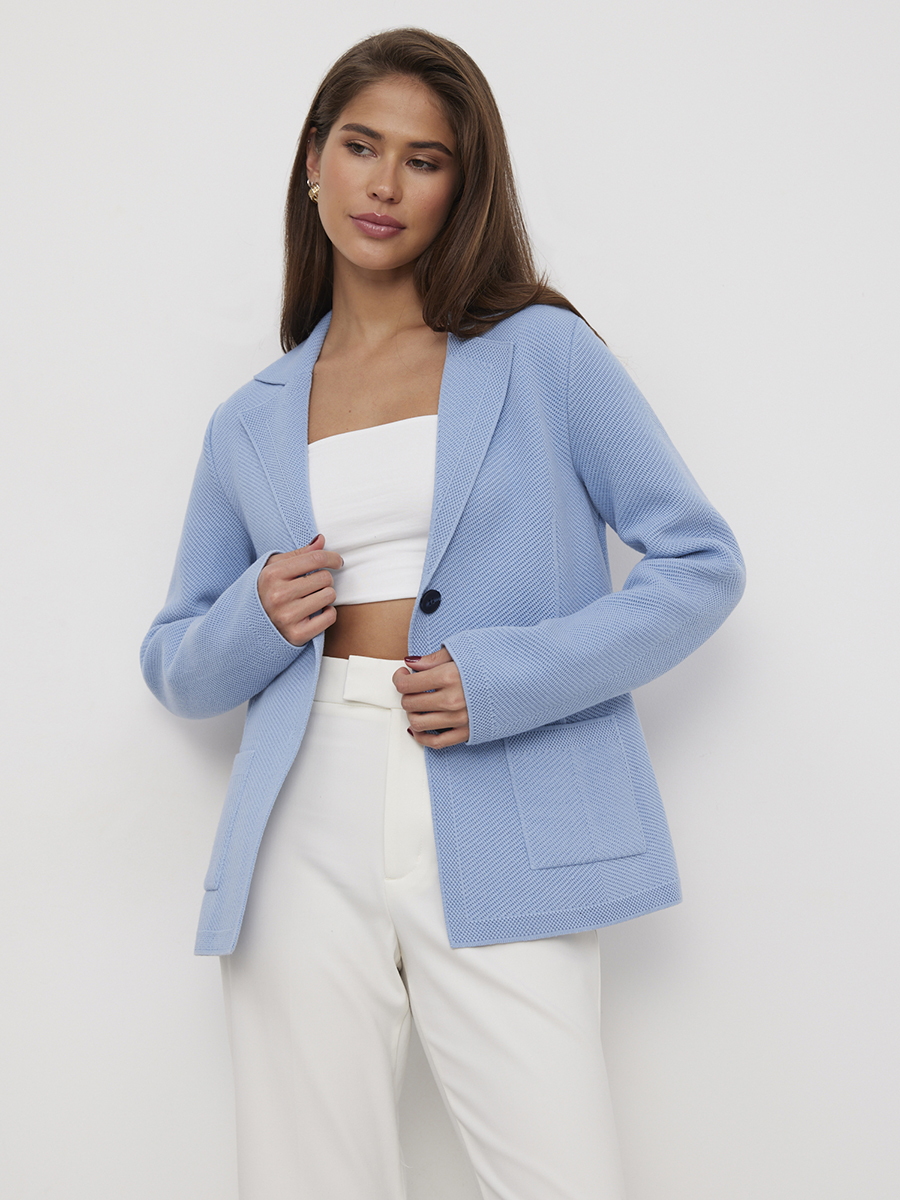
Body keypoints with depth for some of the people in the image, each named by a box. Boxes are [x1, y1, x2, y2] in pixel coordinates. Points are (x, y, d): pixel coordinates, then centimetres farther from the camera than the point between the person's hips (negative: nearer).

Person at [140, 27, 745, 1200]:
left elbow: (702, 563, 3)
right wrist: (257, 622, -3)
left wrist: (511, 677, -10)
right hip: (307, 827, 3)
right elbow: (175, 665, 20)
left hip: (501, 838, -2)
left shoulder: (543, 354, 6)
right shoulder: (250, 423, 14)